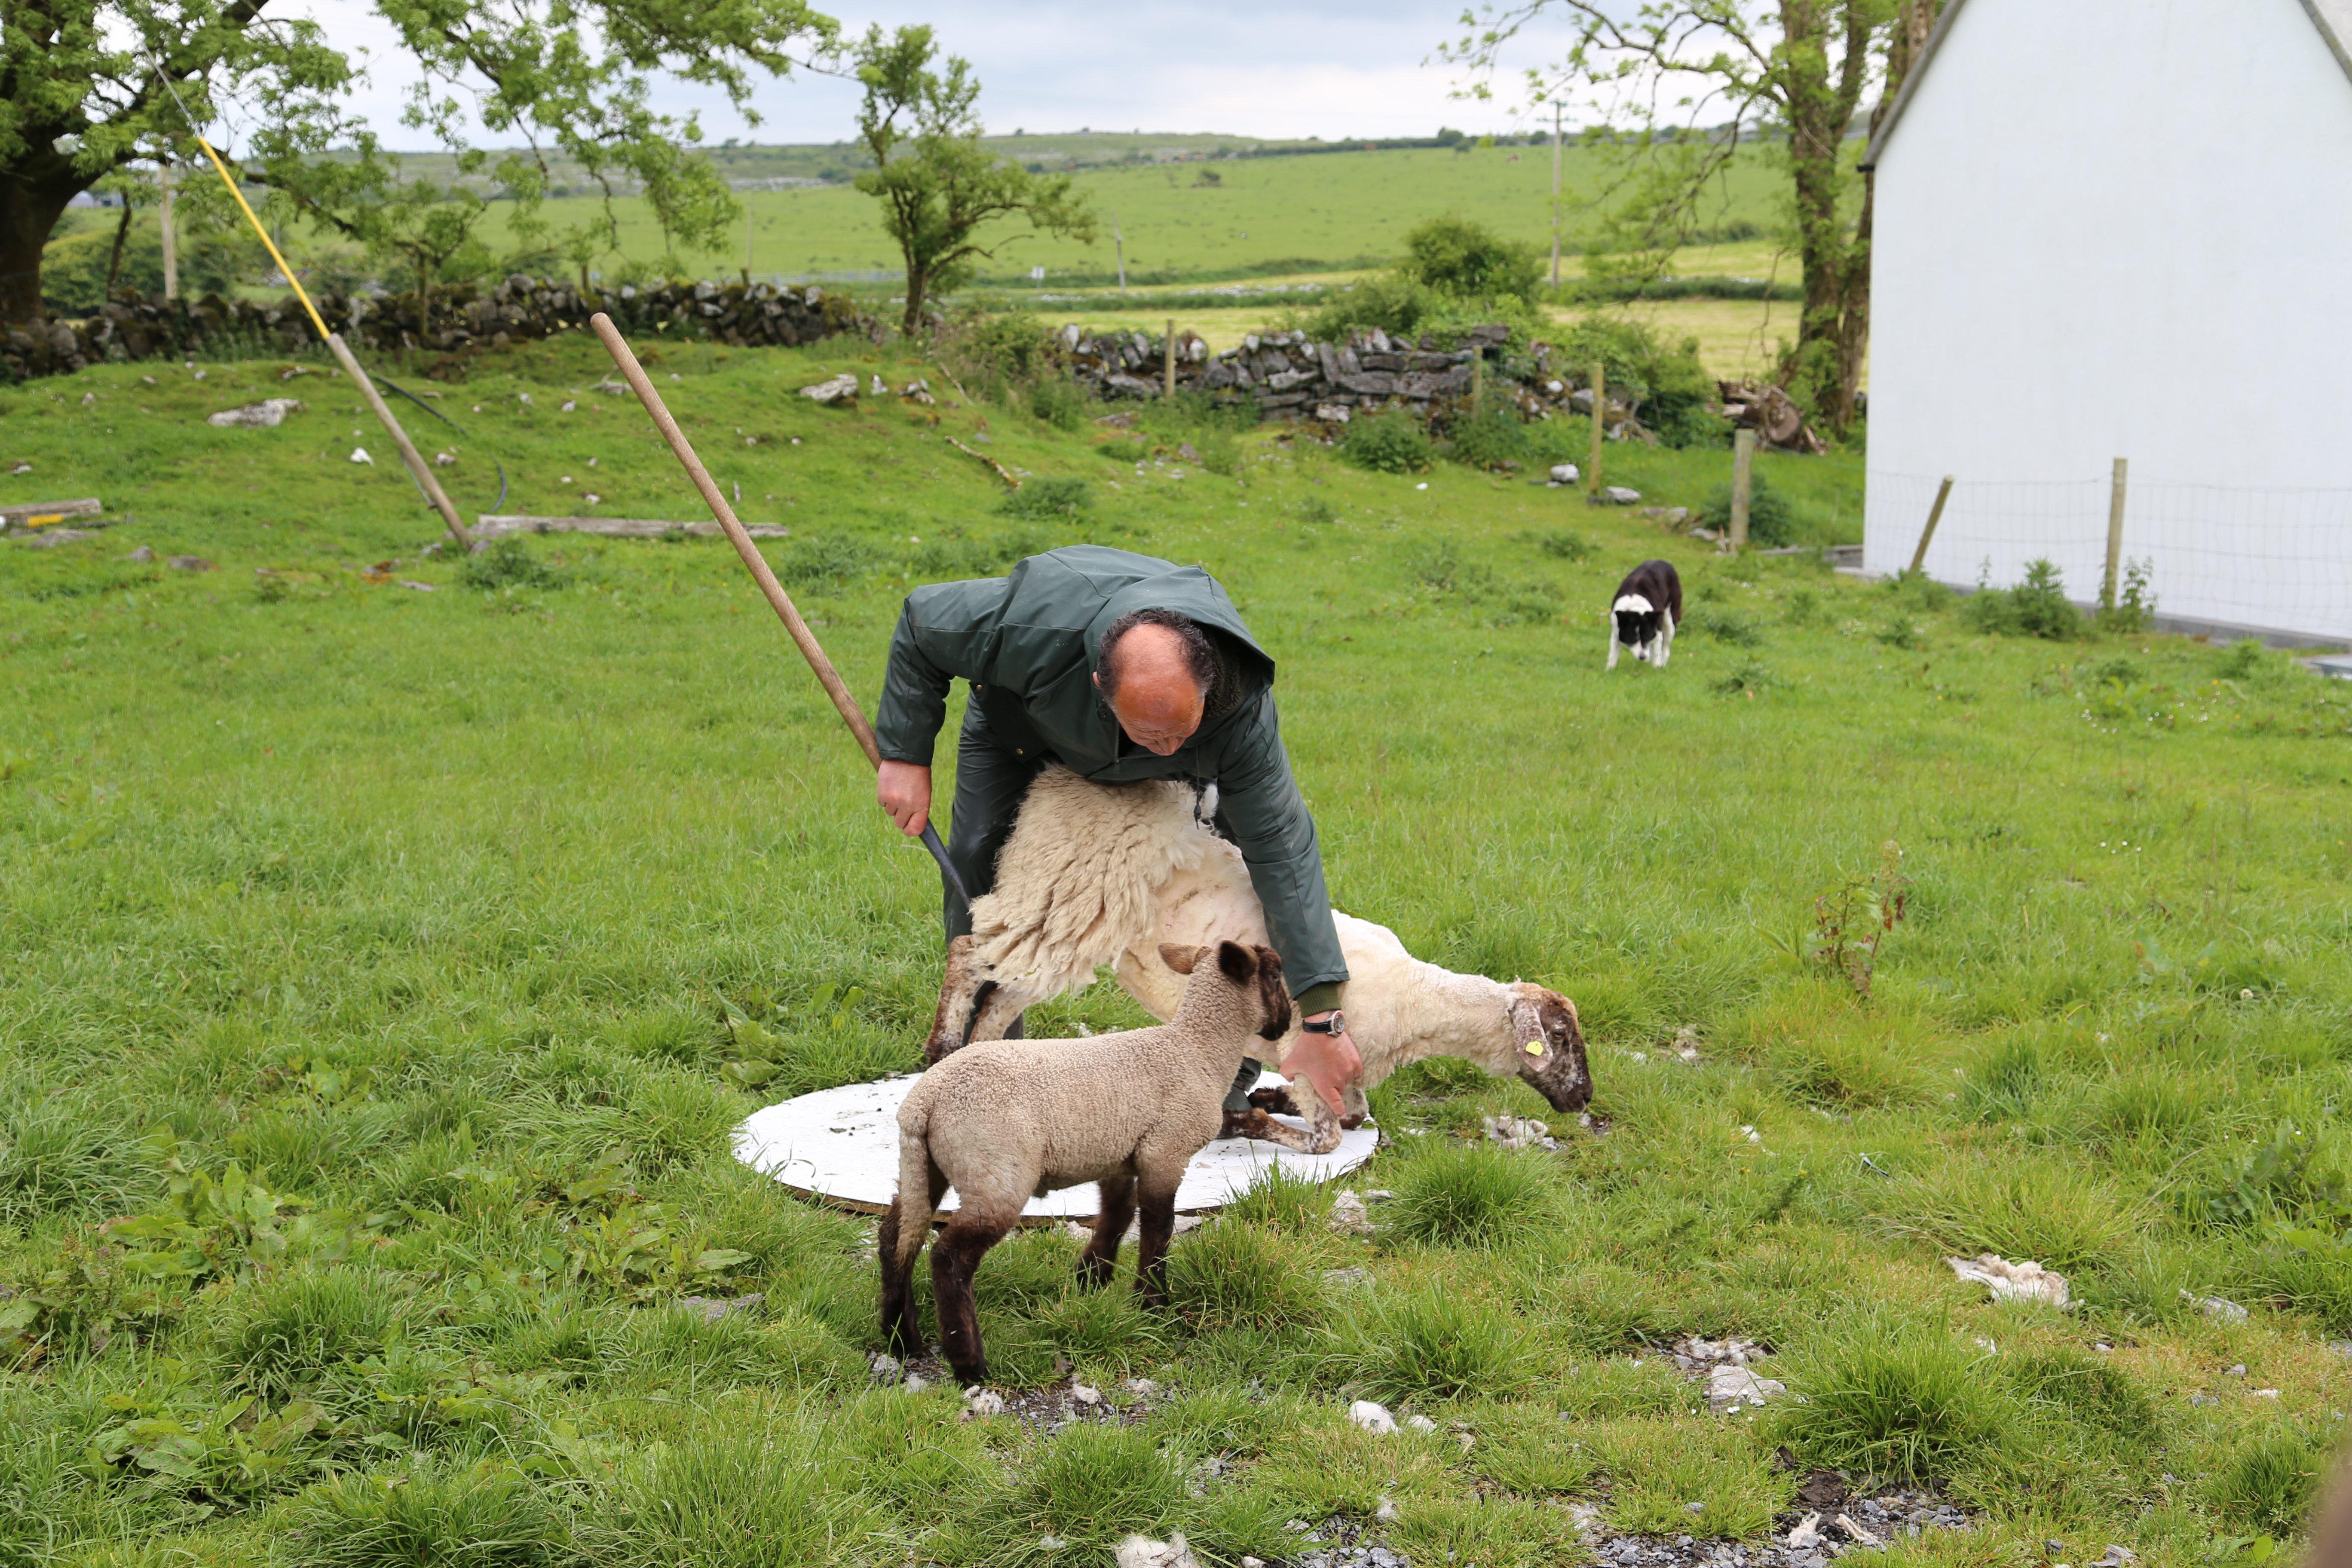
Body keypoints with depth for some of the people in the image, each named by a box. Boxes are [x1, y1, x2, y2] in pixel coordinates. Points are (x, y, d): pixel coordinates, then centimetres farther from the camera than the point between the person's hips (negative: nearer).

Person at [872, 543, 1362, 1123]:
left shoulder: (1241, 706, -42)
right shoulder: (1036, 626, -48)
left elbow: (1283, 850, -36)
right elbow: (921, 622, -27)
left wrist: (1322, 1019, -37)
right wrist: (906, 755, -25)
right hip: (1022, 717, 0)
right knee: (977, 854, -16)